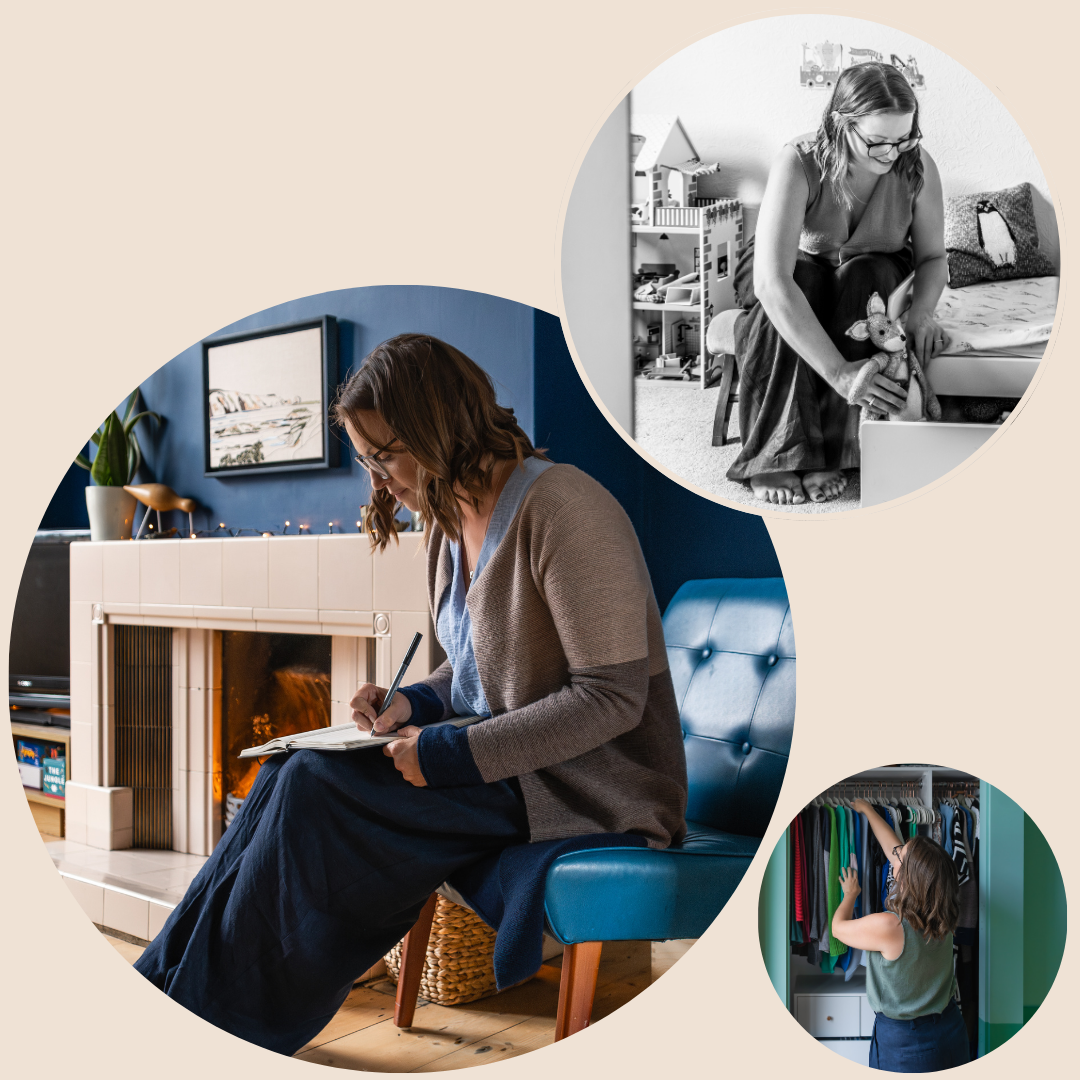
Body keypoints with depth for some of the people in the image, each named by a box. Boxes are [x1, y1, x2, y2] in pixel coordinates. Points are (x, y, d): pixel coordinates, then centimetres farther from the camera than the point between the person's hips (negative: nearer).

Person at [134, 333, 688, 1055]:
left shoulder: (562, 509, -18)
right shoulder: (455, 523, 10)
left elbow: (612, 698, -21)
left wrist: (455, 754, -23)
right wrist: (415, 704, 1)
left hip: (590, 790, -8)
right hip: (501, 762, 9)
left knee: (315, 790, -19)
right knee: (295, 774, -10)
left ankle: (207, 1007, -4)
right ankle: (171, 980, -4)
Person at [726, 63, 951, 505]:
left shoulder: (917, 166, -21)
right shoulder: (799, 165, -33)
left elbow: (932, 256, -7)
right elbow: (771, 282, -43)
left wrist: (921, 312, -31)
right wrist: (838, 372, -50)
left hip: (873, 277, 2)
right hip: (796, 275, -2)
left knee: (867, 273, -33)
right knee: (798, 279, -37)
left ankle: (832, 451, -30)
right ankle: (776, 456, -31)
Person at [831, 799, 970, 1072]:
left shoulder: (887, 926, -31)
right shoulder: (942, 915, -11)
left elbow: (838, 927, -9)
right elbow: (894, 848, 2)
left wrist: (850, 895, 12)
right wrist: (868, 810, 16)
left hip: (904, 1041, -6)